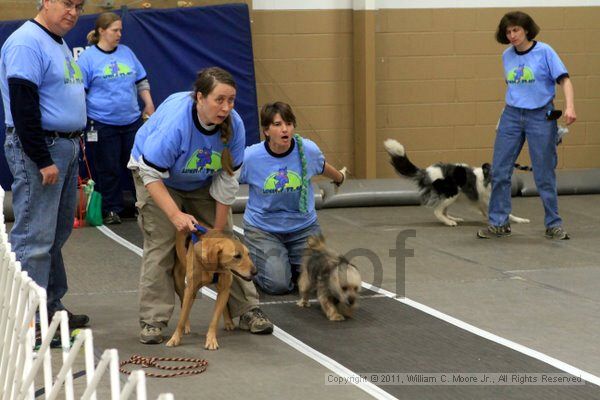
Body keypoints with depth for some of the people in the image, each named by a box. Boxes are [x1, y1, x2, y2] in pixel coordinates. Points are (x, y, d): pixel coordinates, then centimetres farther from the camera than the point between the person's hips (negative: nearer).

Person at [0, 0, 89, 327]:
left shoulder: (59, 43, 16)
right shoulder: (26, 43, -14)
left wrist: (75, 142, 18)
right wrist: (43, 161, -21)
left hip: (67, 147, 10)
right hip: (38, 149, -10)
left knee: (57, 235, 13)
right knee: (35, 238, -8)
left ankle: (52, 307, 19)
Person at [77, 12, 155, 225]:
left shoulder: (126, 52, 7)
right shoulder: (88, 58, -7)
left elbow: (141, 81, 16)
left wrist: (149, 104, 10)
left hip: (131, 120, 4)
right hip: (102, 125, -4)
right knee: (109, 169, 4)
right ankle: (112, 210, 14)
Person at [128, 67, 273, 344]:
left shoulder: (233, 125, -25)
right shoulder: (174, 121, -39)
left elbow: (227, 180, -15)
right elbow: (152, 175, -31)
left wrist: (218, 230, -12)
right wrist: (175, 215, -39)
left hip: (202, 184, 4)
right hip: (159, 179, -4)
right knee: (160, 245, -14)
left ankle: (247, 310, 7)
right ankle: (153, 321, -7)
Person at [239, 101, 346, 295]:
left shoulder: (308, 150, -11)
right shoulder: (250, 157, -19)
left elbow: (323, 167, 13)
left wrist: (339, 177, 33)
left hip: (303, 226, 3)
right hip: (262, 228, -2)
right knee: (278, 284, -19)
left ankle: (286, 262, 21)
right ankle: (253, 264, 17)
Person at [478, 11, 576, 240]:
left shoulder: (544, 52, -7)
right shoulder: (507, 56, 7)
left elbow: (564, 79, -11)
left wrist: (569, 106, -25)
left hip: (540, 116, -4)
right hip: (511, 116, 4)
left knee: (544, 174, 0)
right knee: (499, 171, 1)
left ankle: (554, 225, 12)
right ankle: (498, 224, 10)